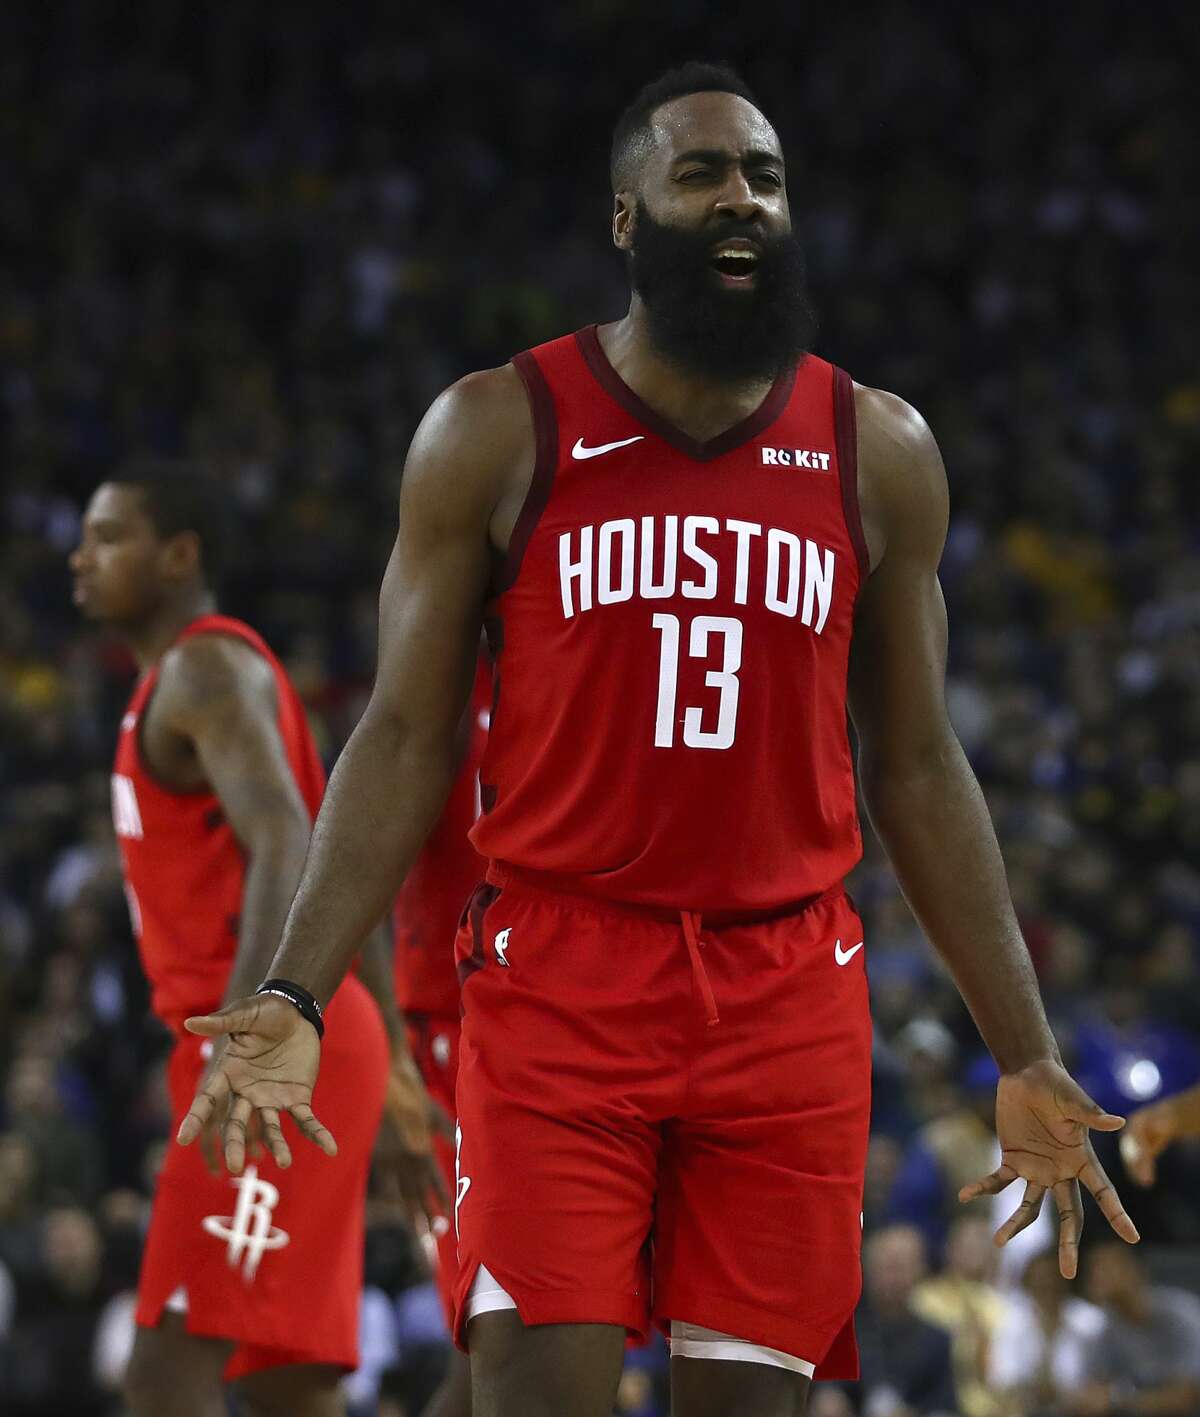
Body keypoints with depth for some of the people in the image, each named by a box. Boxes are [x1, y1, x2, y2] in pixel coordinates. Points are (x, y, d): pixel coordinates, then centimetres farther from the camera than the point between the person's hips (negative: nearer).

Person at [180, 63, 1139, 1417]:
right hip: (557, 986, -2)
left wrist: (1023, 1057, 9)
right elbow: (406, 741, 3)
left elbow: (915, 770, 13)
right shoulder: (495, 431, 2)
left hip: (790, 1000, 2)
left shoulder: (879, 453, 9)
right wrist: (295, 997, -9)